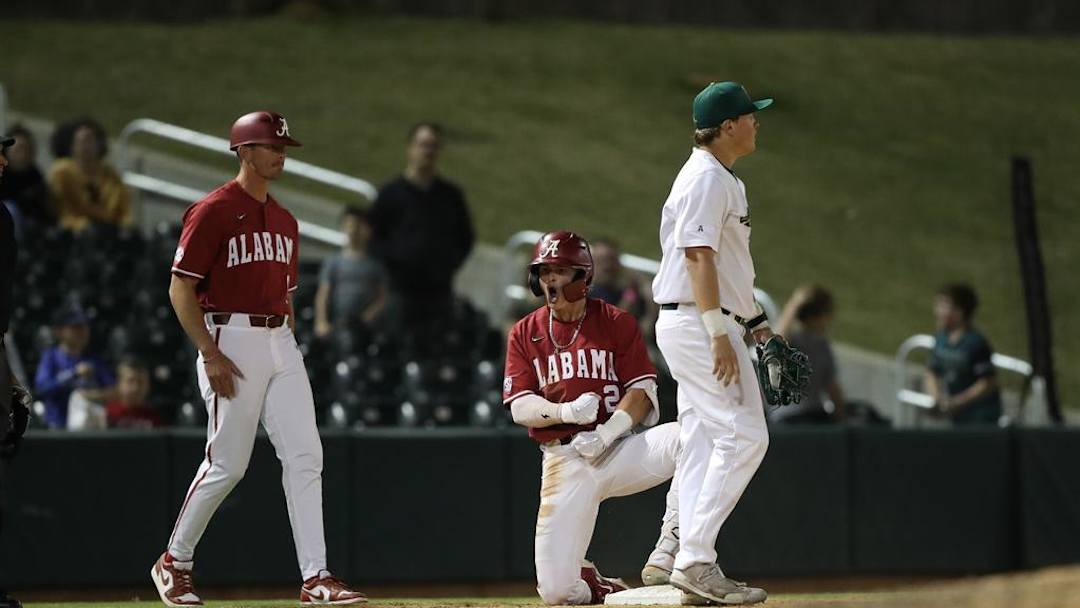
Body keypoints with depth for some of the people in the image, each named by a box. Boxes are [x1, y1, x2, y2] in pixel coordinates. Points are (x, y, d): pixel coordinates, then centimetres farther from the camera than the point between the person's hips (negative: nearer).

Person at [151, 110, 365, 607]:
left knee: (305, 457, -4)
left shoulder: (284, 221, 17)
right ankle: (174, 562, 15)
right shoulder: (212, 211, -6)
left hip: (280, 344, 7)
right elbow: (181, 288, -10)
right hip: (231, 340, -7)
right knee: (227, 464, -4)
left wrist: (288, 351, 15)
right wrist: (210, 354, -16)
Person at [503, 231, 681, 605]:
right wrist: (566, 411, -21)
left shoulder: (617, 323, 4)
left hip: (617, 447, 0)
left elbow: (642, 392, -3)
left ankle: (666, 557, -27)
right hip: (563, 461, 0)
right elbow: (520, 408, 0)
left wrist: (607, 432, -21)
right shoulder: (525, 333, 8)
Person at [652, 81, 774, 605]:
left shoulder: (724, 181, 18)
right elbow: (699, 258, -21)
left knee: (703, 441, 8)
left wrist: (754, 321, 22)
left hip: (697, 326, 11)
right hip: (697, 322, -11)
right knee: (743, 435, -13)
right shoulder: (706, 179, -14)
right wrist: (720, 335, -25)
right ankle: (695, 558, -15)